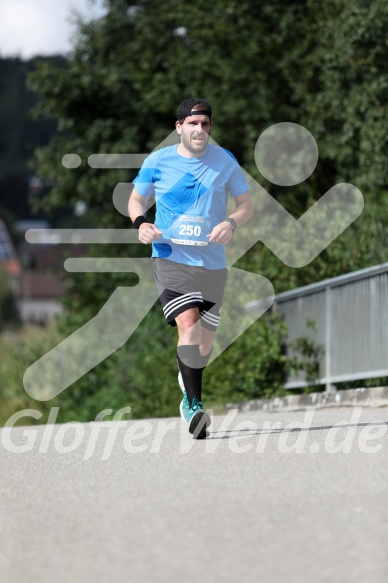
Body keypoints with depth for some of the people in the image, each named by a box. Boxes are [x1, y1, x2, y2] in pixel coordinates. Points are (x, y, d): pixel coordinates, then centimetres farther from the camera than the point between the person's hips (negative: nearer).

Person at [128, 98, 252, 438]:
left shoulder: (224, 161, 2)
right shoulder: (157, 162, 0)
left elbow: (247, 204, 10)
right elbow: (136, 199, 13)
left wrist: (231, 223, -12)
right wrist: (141, 222, -9)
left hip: (212, 263, 2)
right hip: (170, 258, -2)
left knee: (204, 342, 10)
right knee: (188, 325, -24)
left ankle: (188, 380, 43)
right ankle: (194, 405, -23)